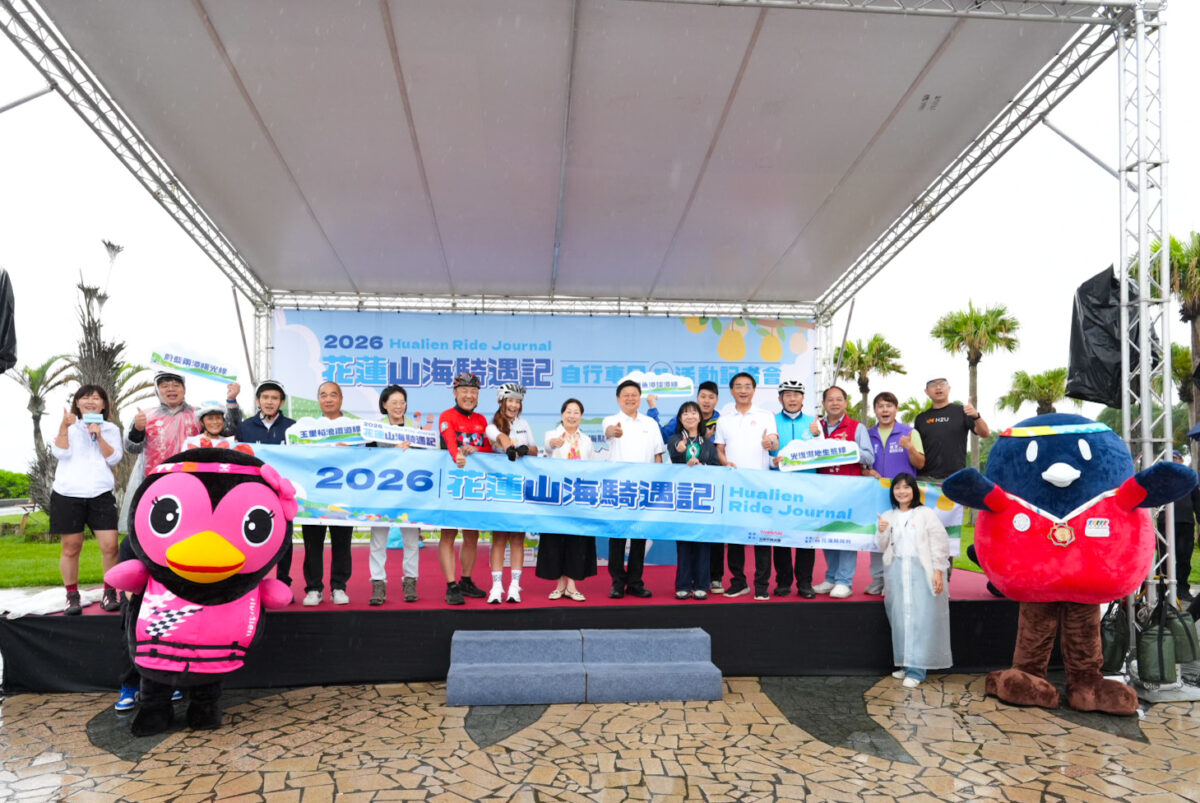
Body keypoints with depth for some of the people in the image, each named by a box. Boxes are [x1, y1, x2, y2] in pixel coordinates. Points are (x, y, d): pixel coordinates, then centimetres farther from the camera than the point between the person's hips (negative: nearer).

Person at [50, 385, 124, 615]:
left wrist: (99, 436, -11)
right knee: (71, 547, 4)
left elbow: (114, 458, 0)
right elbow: (60, 453, -4)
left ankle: (109, 594, 5)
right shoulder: (68, 426, 10)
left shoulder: (111, 429, 12)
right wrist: (64, 427, -13)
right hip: (67, 494, 0)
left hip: (101, 494, 0)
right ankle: (72, 596, 16)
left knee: (110, 546, -8)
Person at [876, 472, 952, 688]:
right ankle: (904, 663, 14)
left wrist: (938, 571, -10)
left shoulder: (926, 514, -1)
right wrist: (882, 533, -10)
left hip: (921, 569, -4)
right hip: (897, 570, 4)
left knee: (920, 619, -7)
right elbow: (883, 547, 11)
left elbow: (940, 543, -4)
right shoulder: (888, 516, 11)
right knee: (900, 618, 5)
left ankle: (916, 669, -5)